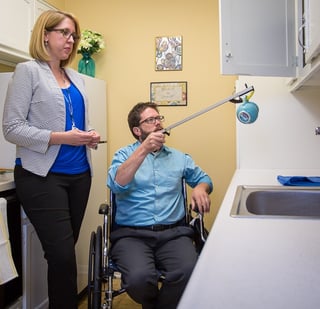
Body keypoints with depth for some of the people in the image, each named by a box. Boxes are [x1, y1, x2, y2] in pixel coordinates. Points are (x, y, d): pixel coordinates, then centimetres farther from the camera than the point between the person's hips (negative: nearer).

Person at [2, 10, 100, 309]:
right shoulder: (28, 71, -5)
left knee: (66, 250, 13)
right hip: (43, 176, -6)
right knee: (62, 255, -9)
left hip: (79, 173, 6)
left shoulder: (76, 78, 15)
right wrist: (62, 138, -19)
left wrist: (90, 135, 1)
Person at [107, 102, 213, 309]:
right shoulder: (124, 155, 10)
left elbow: (204, 179, 30)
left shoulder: (179, 157, 20)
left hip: (174, 233, 2)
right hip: (132, 234, -2)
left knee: (190, 273, -30)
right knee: (139, 277, -32)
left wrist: (200, 189, 5)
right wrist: (144, 149, -16)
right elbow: (116, 184, -9)